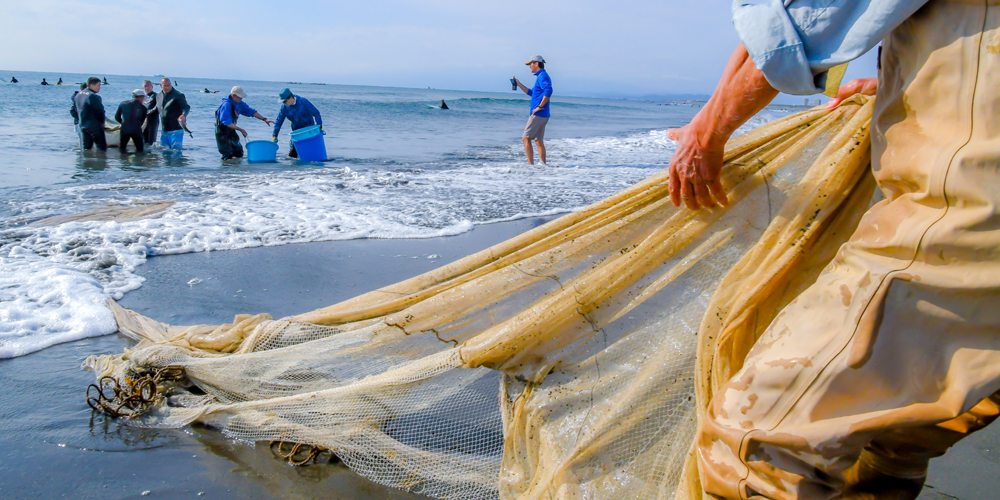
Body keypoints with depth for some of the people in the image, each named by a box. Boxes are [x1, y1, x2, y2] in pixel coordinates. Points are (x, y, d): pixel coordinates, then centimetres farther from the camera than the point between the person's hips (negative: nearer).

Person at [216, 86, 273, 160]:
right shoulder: (227, 105, -25)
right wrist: (240, 130, -32)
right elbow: (227, 122, -30)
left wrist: (264, 119, -3)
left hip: (231, 130, 8)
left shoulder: (239, 103, 0)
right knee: (228, 157, -9)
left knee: (239, 154, 12)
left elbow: (251, 111, 6)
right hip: (222, 131, -8)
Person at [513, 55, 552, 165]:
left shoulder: (542, 76, -11)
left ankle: (531, 164, -12)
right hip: (543, 115, 10)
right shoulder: (541, 76, 21)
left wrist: (540, 106, -24)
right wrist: (519, 84, 30)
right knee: (539, 140, 12)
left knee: (526, 138, -8)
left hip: (538, 114, -10)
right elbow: (532, 93, 33)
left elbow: (548, 91, -29)